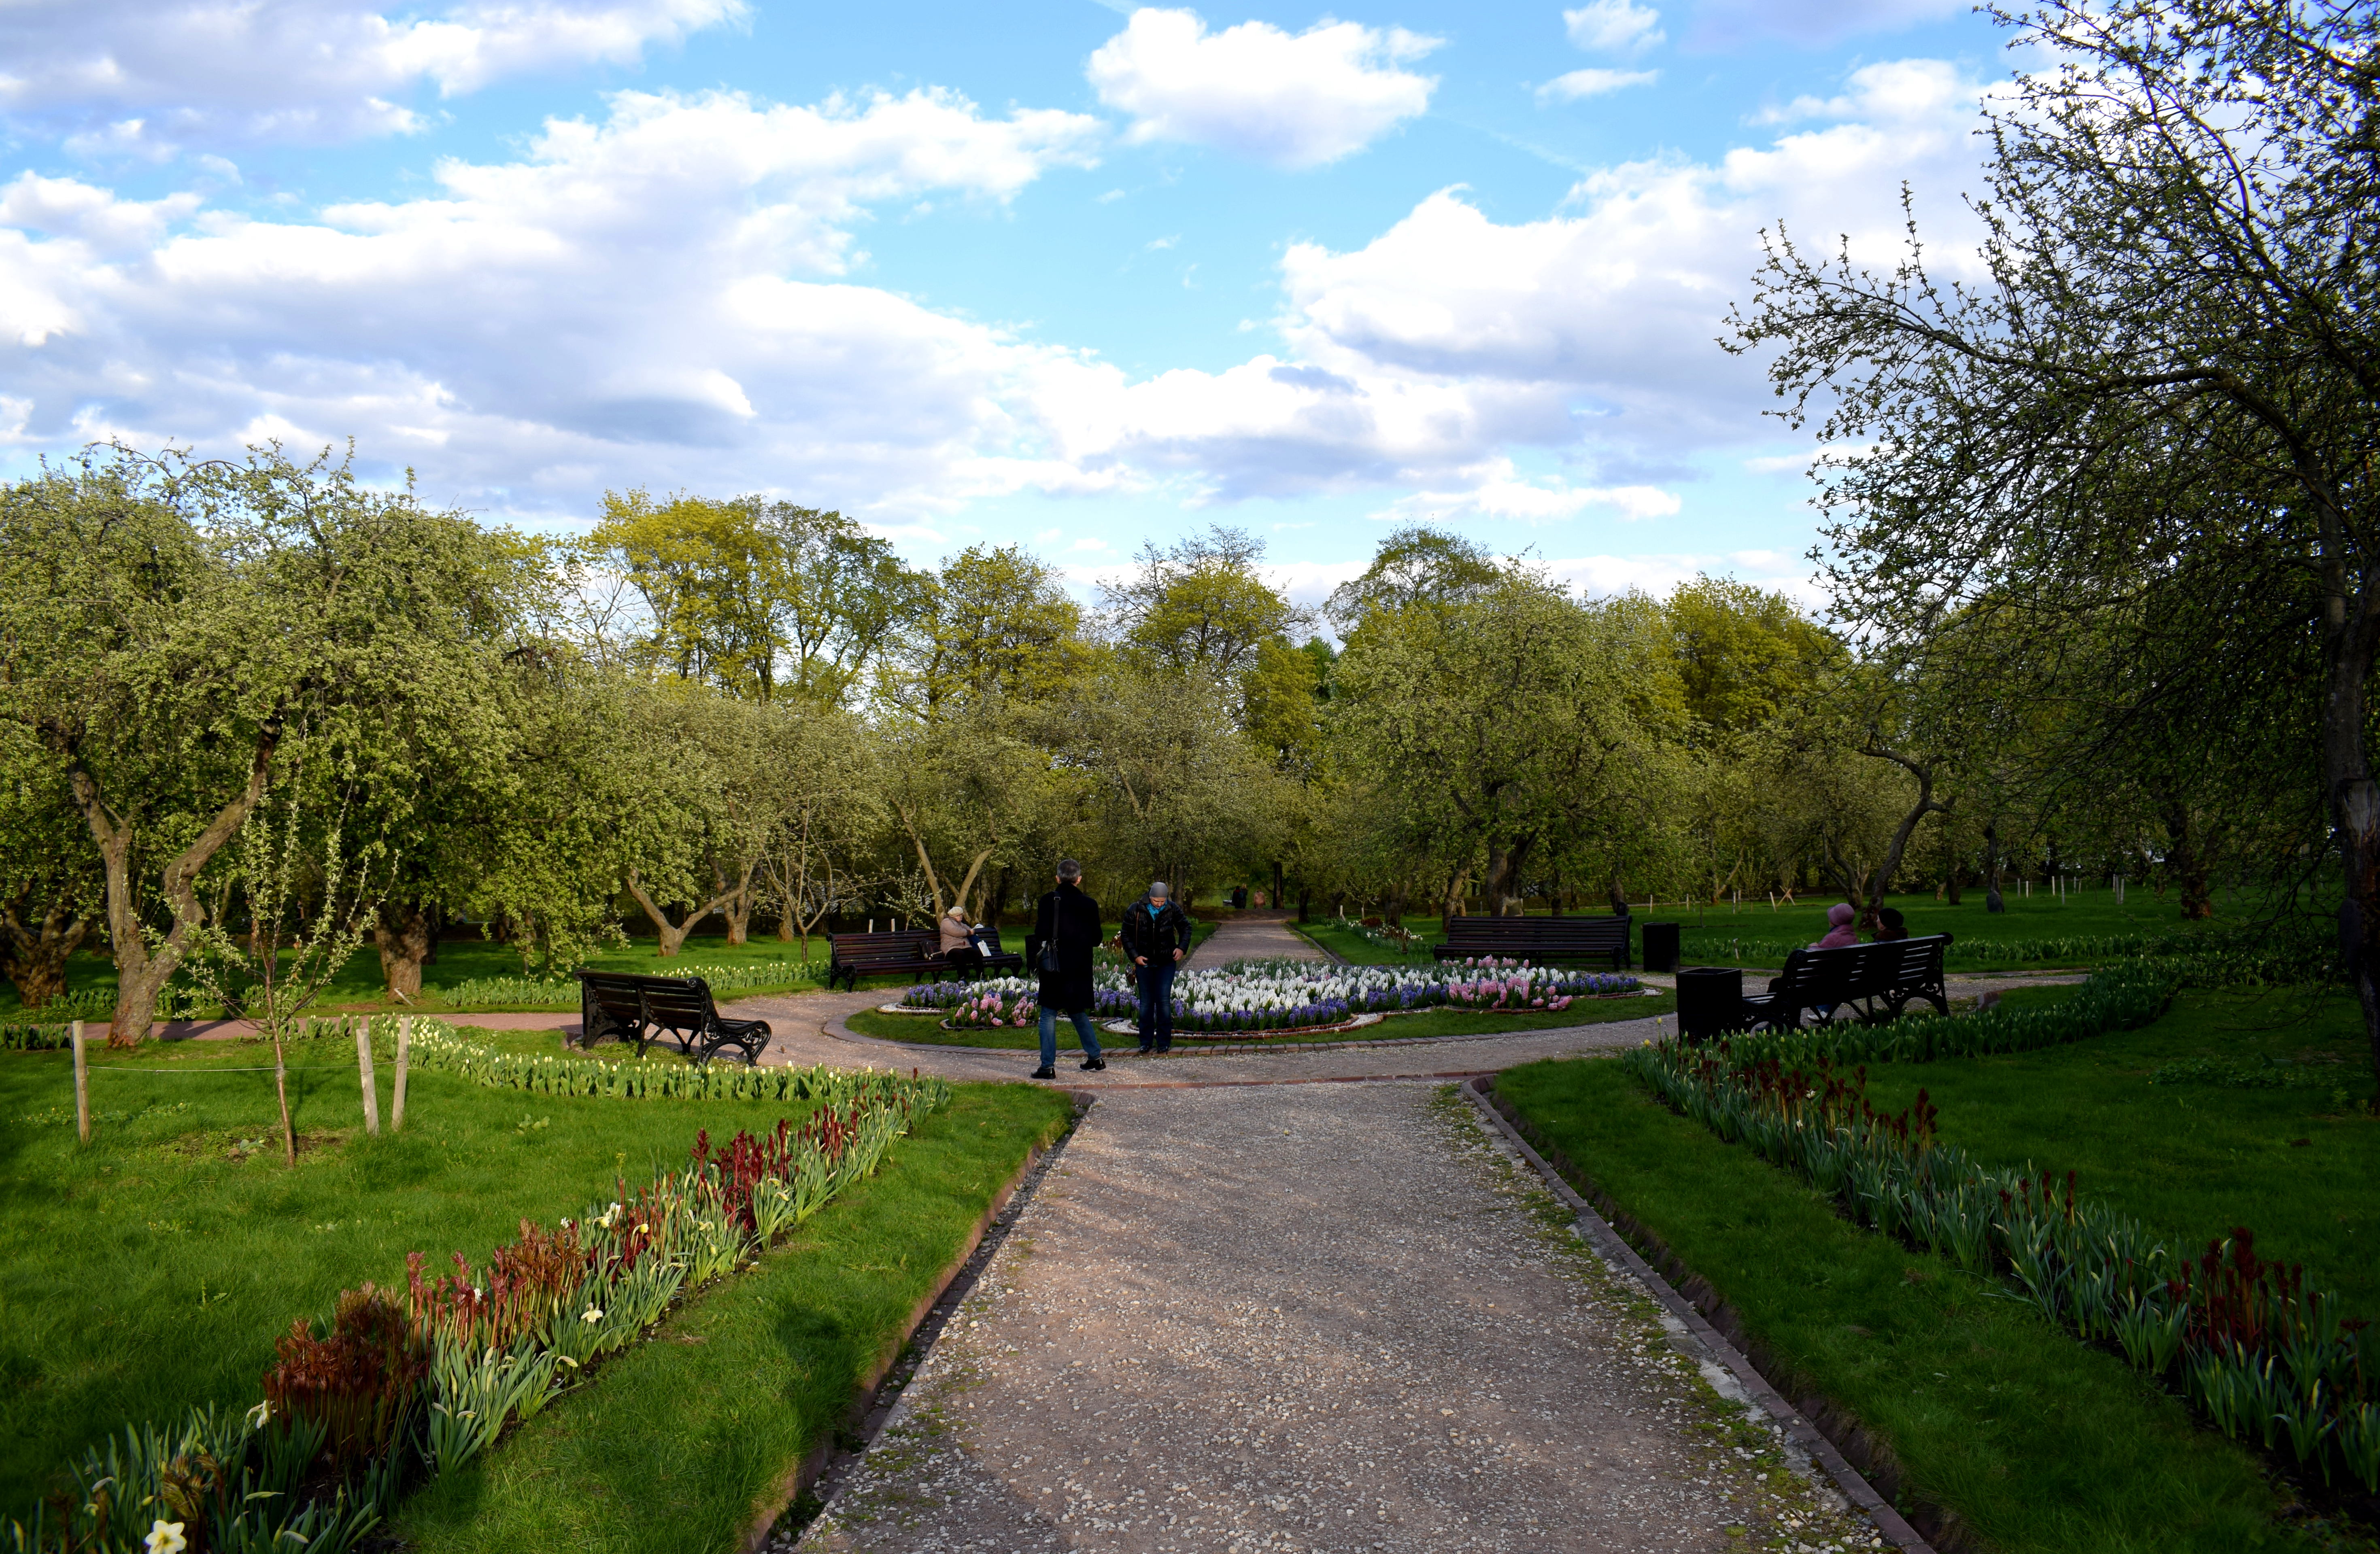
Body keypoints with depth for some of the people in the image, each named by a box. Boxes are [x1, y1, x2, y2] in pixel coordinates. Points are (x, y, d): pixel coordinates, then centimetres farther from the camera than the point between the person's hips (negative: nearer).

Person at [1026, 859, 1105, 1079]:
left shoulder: (1049, 900, -9)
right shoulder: (1089, 905, -1)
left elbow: (1041, 934, -12)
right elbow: (1096, 939, 3)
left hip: (1055, 967, -3)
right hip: (1080, 968, 3)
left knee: (1049, 1014, 1)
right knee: (1078, 1012, 21)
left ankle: (1048, 1066, -4)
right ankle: (1095, 1056, 25)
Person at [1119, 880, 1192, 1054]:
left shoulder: (1173, 910, -6)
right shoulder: (1136, 910, -7)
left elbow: (1186, 927, 9)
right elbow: (1126, 935, 1)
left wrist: (1182, 948, -6)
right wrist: (1135, 956, -8)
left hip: (1166, 963, -1)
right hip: (1143, 963, 1)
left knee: (1164, 1001, -4)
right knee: (1146, 1002, 6)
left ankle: (1164, 1042, 3)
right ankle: (1146, 1042, 13)